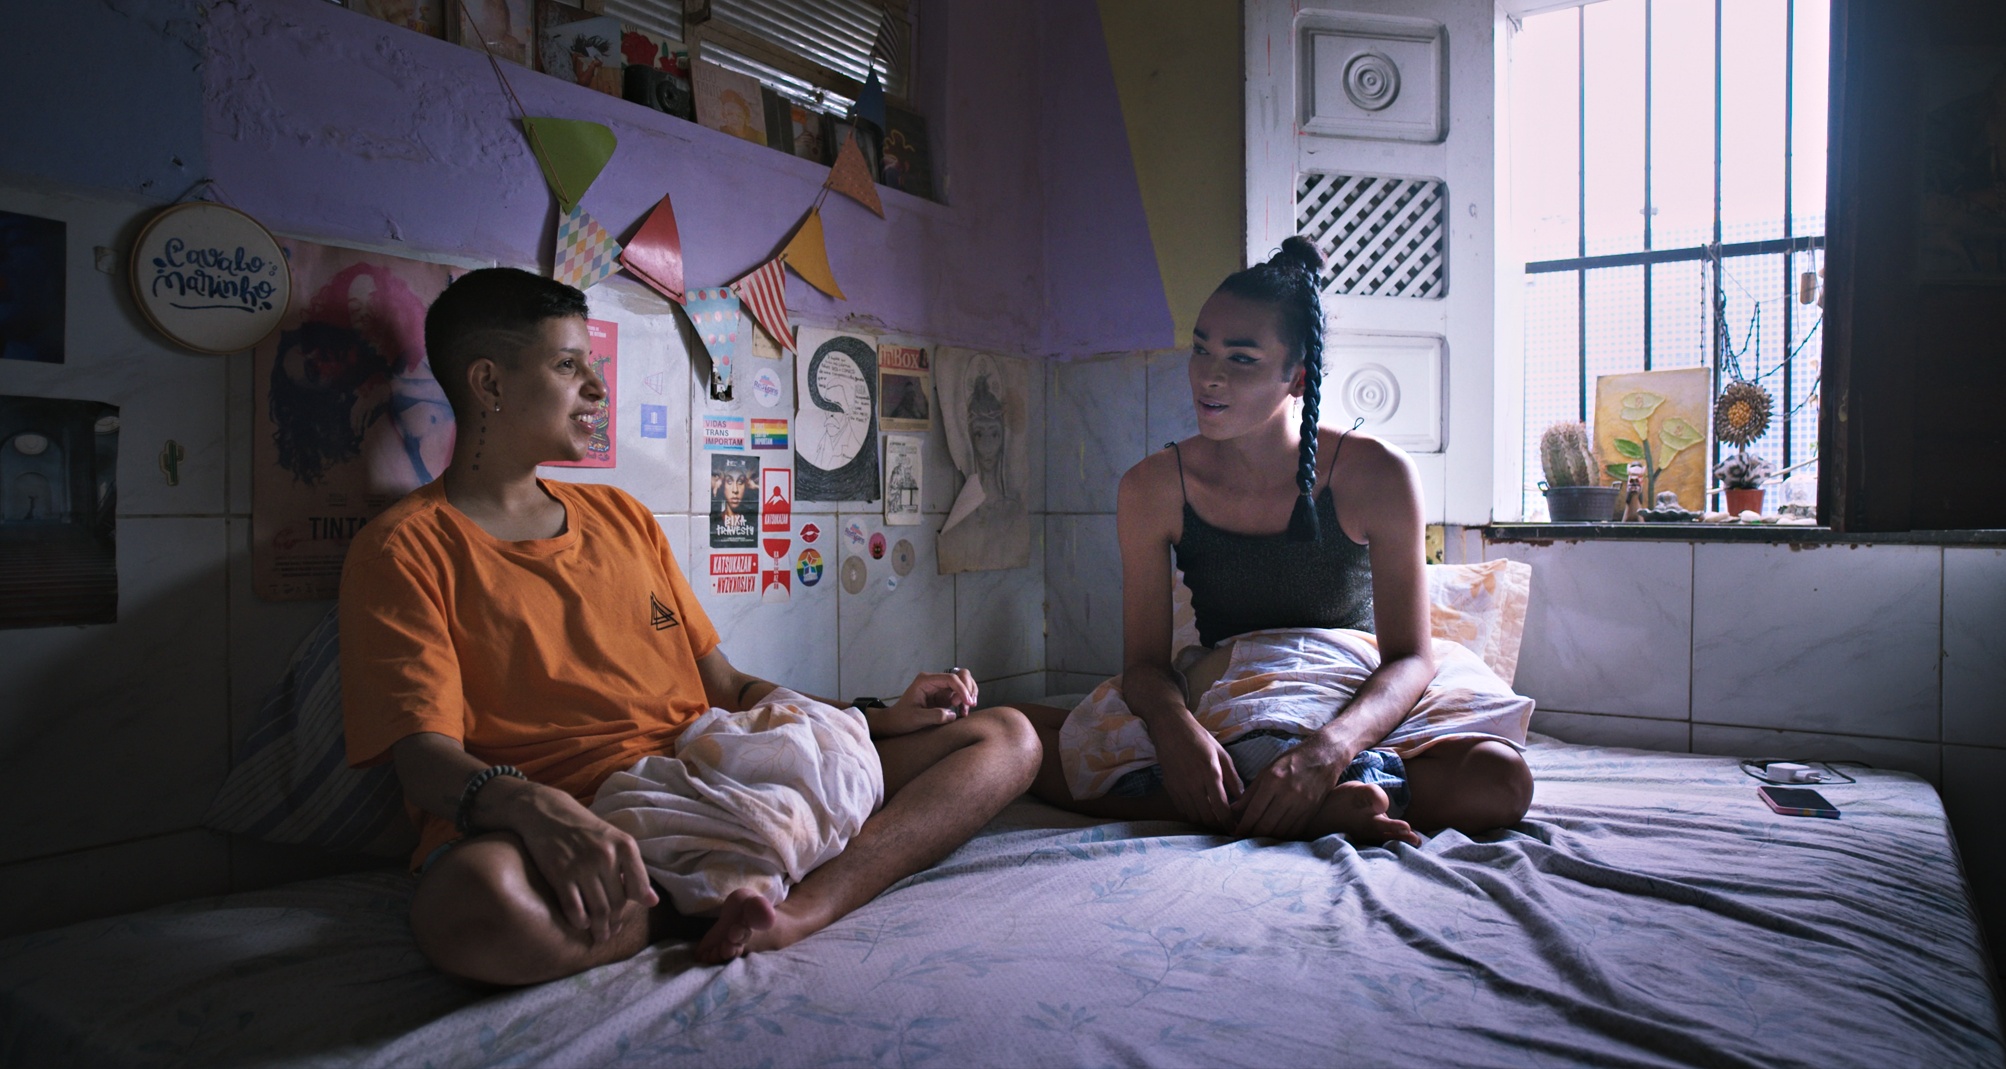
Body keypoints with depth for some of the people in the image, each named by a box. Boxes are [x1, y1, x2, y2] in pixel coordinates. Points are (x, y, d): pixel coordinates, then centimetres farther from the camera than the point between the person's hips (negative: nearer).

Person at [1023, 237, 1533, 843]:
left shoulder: (1376, 478, -12)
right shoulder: (1152, 490, -8)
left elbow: (1410, 657, -14)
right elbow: (1144, 658, -8)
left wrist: (1327, 749, -35)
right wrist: (1175, 726, -33)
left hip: (1355, 716, -1)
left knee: (1501, 778, -31)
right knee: (1019, 735, -23)